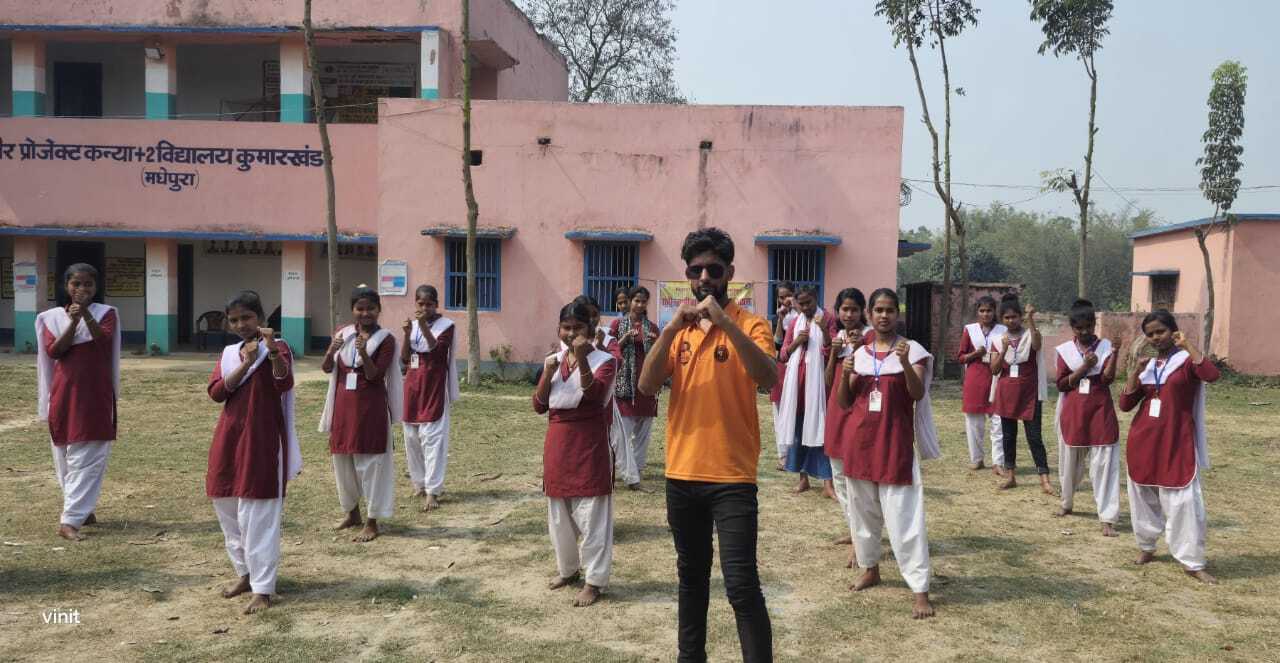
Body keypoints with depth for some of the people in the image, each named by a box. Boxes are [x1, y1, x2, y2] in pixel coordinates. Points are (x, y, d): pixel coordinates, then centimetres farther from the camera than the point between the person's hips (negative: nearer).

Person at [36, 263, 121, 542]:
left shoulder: (105, 313, 2)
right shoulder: (52, 317, 6)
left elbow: (104, 340, -15)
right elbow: (53, 351, -7)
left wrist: (86, 313, -26)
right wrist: (73, 321, -18)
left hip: (96, 395, -2)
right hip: (64, 394, 3)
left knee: (87, 458, -8)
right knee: (65, 456, 9)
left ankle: (69, 521, -9)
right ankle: (82, 509, 26)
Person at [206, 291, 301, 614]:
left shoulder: (276, 347, -4)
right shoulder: (228, 353, 13)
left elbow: (284, 383, -22)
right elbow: (215, 392, -1)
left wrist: (272, 349, -36)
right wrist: (244, 364, -12)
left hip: (262, 440, -6)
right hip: (229, 438, 7)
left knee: (258, 514, -7)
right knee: (227, 507, 12)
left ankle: (263, 589, -2)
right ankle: (245, 572, 28)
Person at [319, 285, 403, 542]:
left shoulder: (385, 339, -7)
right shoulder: (342, 333, 6)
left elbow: (374, 375, -13)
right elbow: (326, 368, 0)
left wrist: (363, 352, -29)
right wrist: (331, 350, -19)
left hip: (370, 407, -5)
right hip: (343, 405, 5)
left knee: (370, 462, -1)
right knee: (342, 460, 14)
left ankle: (372, 523, 8)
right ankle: (352, 512, 33)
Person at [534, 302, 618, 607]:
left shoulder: (604, 360, -7)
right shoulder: (553, 360, 9)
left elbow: (594, 394, -23)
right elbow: (539, 406, 4)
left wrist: (582, 359, -33)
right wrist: (548, 373, -11)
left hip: (589, 443, -6)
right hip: (557, 442, 6)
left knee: (591, 513, -3)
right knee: (558, 512, 16)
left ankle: (594, 580, 7)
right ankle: (568, 569, 33)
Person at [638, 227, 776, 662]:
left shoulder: (750, 324, -5)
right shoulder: (678, 328, 7)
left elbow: (768, 378, -23)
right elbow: (647, 387, -6)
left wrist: (725, 322, -30)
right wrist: (671, 328, -18)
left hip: (732, 476, -5)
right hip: (681, 473, 5)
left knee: (741, 585, -8)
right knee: (691, 575, 19)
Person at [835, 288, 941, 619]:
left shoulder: (911, 349, -3)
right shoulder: (860, 353, 8)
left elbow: (917, 395, -14)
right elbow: (844, 403, 8)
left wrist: (905, 364, -30)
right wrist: (845, 374, -10)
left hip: (895, 441, -4)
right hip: (859, 439, 5)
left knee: (903, 515, -8)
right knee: (863, 509, 15)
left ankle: (920, 590, -4)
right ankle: (870, 568, 34)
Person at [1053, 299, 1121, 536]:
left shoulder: (1105, 346, -2)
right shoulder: (1065, 350, 1)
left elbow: (1108, 378, -14)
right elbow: (1061, 384, -3)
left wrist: (1115, 353, -26)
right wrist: (1084, 368, -15)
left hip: (1100, 413, -2)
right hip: (1072, 414, 2)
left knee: (1104, 464, -6)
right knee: (1070, 462, 16)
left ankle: (1107, 519, -4)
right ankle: (1067, 503, 39)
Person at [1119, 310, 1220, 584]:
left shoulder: (1186, 360, -3)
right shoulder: (1146, 365, 10)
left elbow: (1212, 374, -27)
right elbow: (1125, 405, 4)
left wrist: (1187, 344, -21)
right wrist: (1134, 373, -8)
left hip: (1177, 442, -5)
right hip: (1143, 440, 5)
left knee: (1183, 501, -6)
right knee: (1144, 496, 13)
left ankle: (1192, 563, 1)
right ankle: (1146, 546, 30)